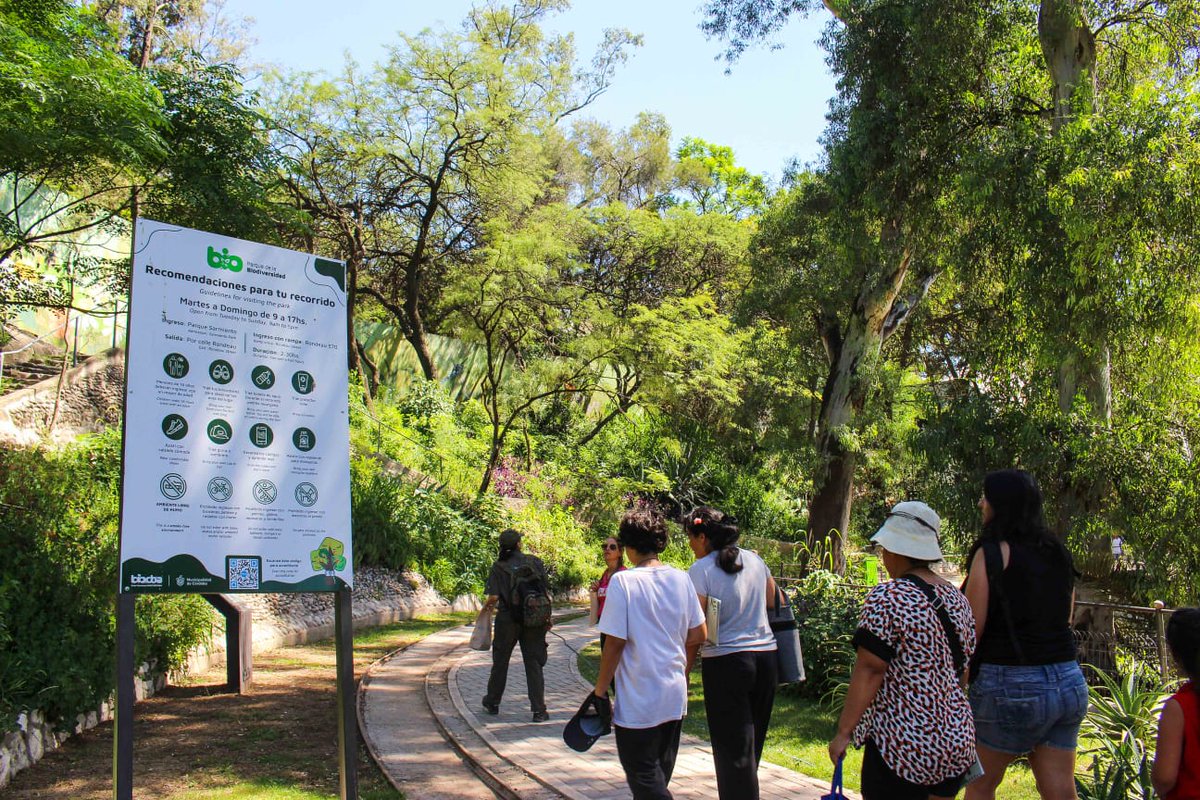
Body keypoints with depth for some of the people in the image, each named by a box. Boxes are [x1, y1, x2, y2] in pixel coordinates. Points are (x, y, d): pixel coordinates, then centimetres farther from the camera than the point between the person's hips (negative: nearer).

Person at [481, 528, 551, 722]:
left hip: (508, 619, -1)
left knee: (500, 661, 16)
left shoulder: (498, 567, -5)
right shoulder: (534, 561, -1)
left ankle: (492, 703, 30)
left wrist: (486, 605, 10)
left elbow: (494, 597, -12)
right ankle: (539, 710, 3)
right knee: (533, 663, 5)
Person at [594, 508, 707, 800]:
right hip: (676, 696, 6)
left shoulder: (622, 581, -16)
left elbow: (614, 644, -16)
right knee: (659, 774, 21)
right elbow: (698, 635, 5)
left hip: (638, 701, -6)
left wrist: (600, 688, -5)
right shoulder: (681, 578, -1)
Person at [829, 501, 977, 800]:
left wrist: (843, 732, -13)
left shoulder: (887, 598, -14)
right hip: (958, 740, 8)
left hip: (903, 742, -8)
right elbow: (962, 669, 16)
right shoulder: (957, 599, 8)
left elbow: (868, 671, -17)